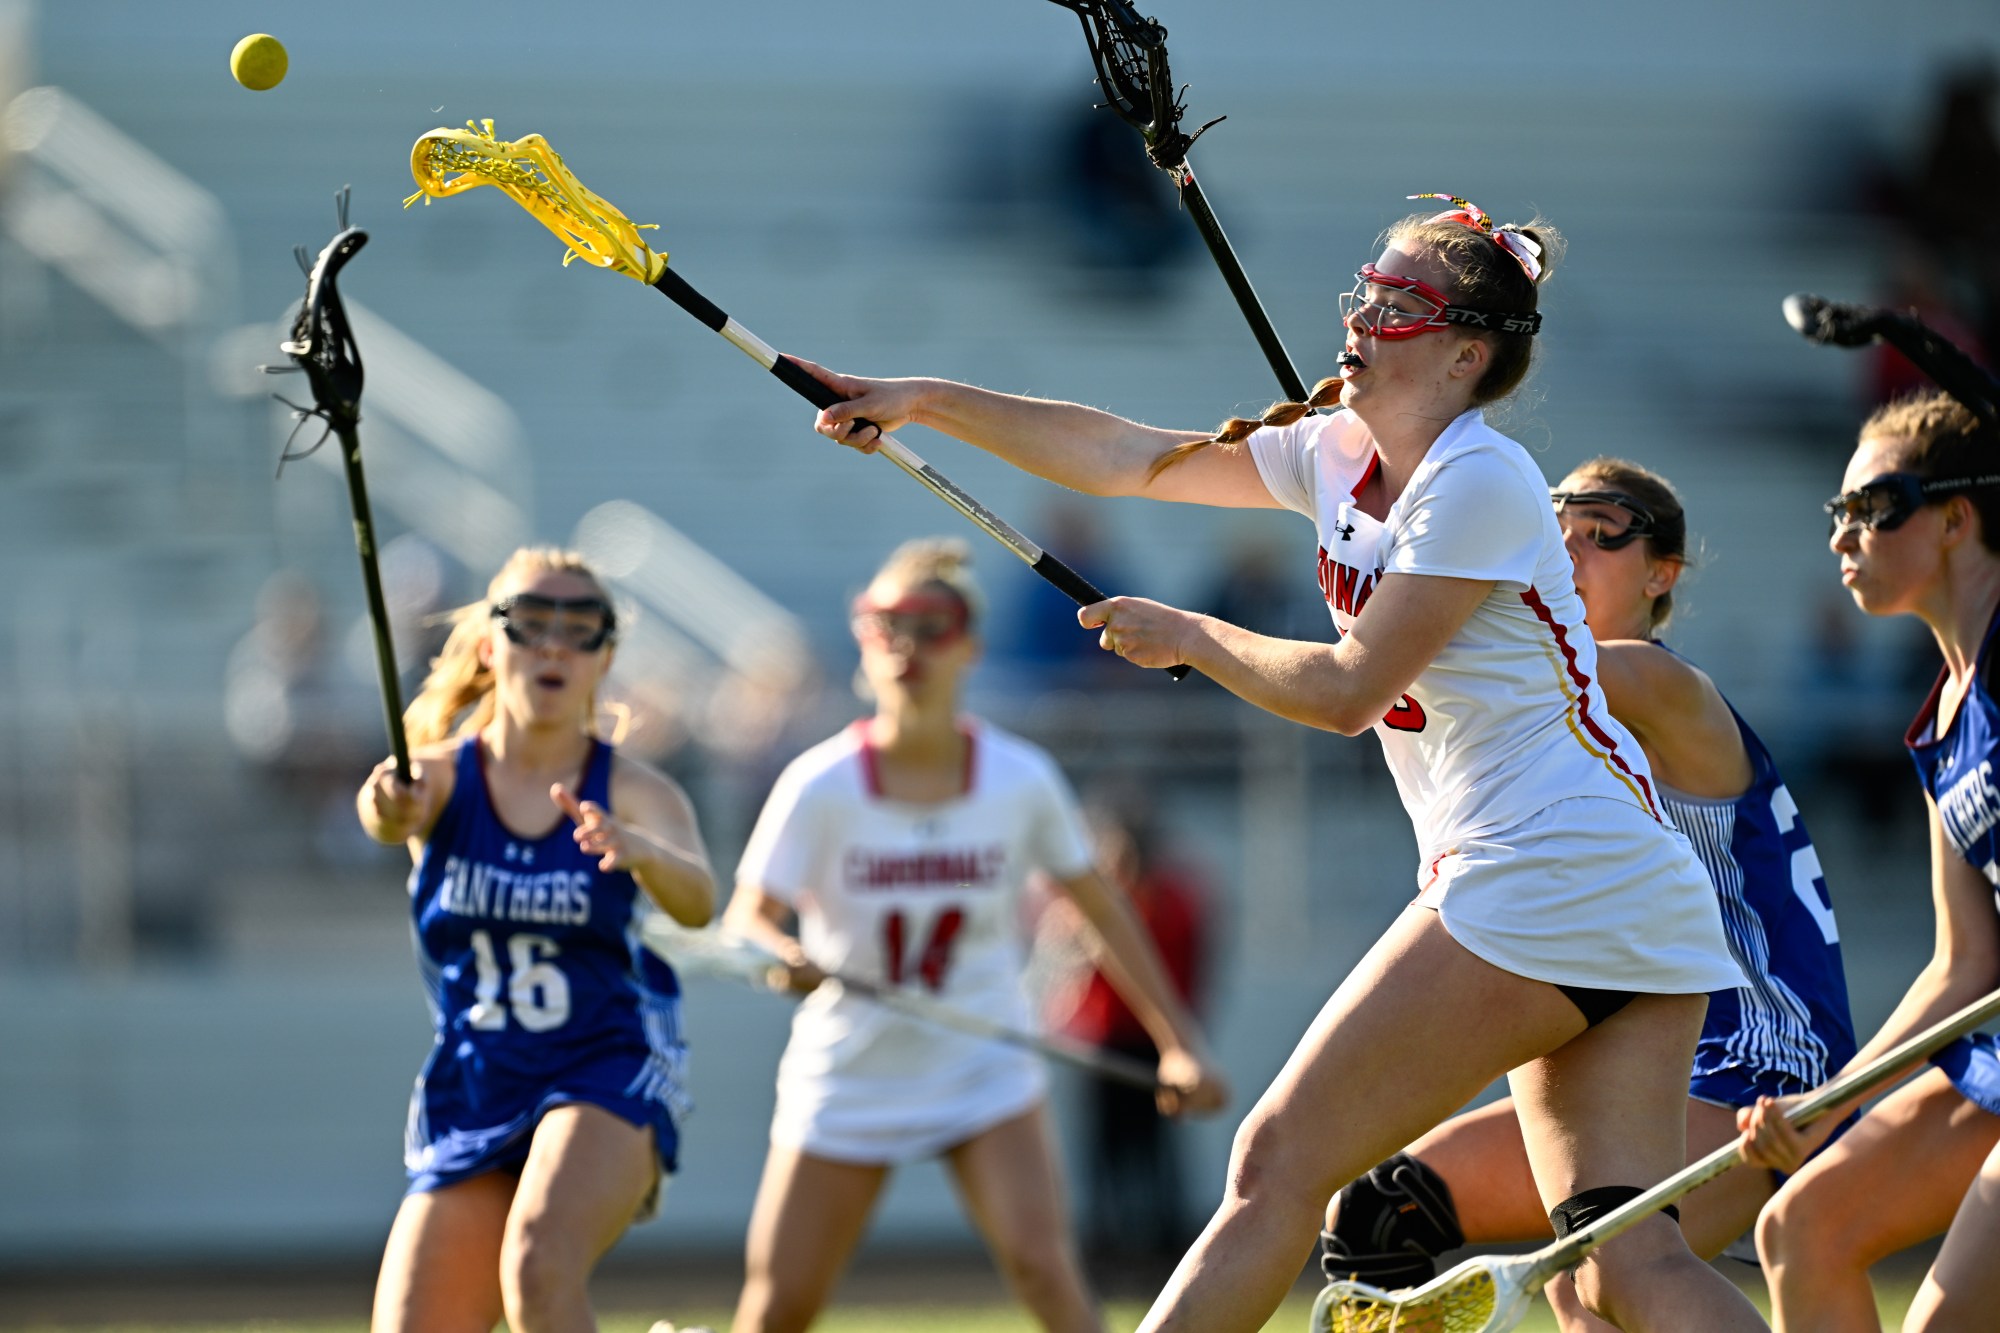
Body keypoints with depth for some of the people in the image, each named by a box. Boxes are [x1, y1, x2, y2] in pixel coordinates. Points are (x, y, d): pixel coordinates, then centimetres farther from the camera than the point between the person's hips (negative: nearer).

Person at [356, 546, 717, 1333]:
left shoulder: (635, 794, -4)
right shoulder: (441, 775, -1)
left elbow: (695, 900, -24)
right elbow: (392, 806, -25)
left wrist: (636, 851, -47)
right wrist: (389, 810, -50)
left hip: (611, 1075, -3)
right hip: (468, 1099, 3)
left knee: (537, 1267, -31)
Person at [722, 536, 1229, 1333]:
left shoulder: (1022, 782, -9)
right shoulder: (821, 787, -14)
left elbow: (1103, 912, 2)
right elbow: (747, 922, -14)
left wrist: (1179, 1043, -1)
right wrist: (786, 958, -38)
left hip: (985, 1077, 0)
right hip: (845, 1081, 0)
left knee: (1043, 1268, -21)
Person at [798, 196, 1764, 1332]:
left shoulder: (1479, 481, -10)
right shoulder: (1339, 456, 17)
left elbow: (1347, 689, -13)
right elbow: (1130, 459, 23)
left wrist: (1187, 637, 1)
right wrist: (934, 403, 20)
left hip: (1535, 886, -9)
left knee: (1279, 1164, -6)